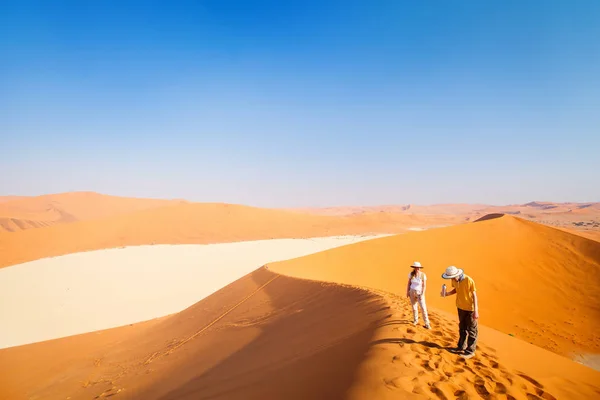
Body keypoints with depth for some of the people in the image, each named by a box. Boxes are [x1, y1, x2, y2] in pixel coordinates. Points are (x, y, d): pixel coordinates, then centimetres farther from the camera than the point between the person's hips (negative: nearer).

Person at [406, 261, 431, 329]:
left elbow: (424, 286, -14)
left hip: (420, 293, -2)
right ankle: (415, 320, 34)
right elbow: (409, 283, 0)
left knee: (423, 308, -9)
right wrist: (407, 292, 1)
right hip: (412, 292, 2)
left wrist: (422, 295, -18)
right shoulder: (411, 274, -10)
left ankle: (427, 324, 2)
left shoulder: (423, 275, -18)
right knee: (414, 307, 13)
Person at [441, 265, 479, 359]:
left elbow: (474, 295, -19)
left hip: (470, 308, -7)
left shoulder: (469, 280, -25)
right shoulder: (454, 280, -7)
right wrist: (447, 293, -9)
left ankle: (470, 351, 16)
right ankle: (461, 347, 34)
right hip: (461, 307, 7)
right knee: (462, 328, 20)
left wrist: (476, 311, -19)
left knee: (471, 330, 5)